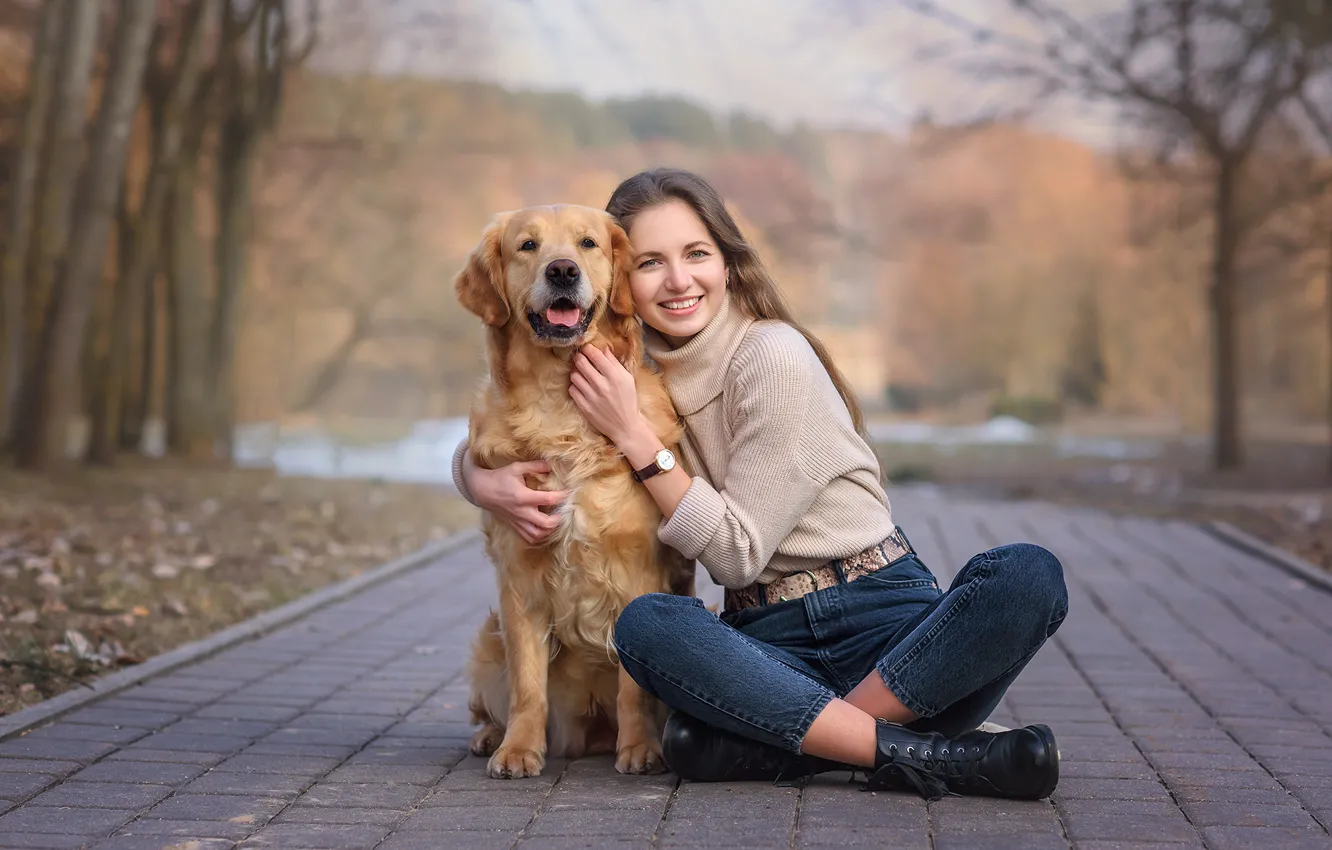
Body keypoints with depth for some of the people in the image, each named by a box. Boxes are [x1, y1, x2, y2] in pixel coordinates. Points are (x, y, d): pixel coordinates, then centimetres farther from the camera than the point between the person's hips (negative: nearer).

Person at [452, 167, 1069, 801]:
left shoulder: (775, 356, -9)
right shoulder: (630, 374, 7)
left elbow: (739, 552, -10)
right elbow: (476, 447, 15)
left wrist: (634, 438, -14)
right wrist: (485, 482, -9)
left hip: (884, 617, -3)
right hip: (773, 641, 3)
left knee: (1030, 575, -32)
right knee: (643, 624, -31)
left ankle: (813, 737, -35)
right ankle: (929, 757, -31)